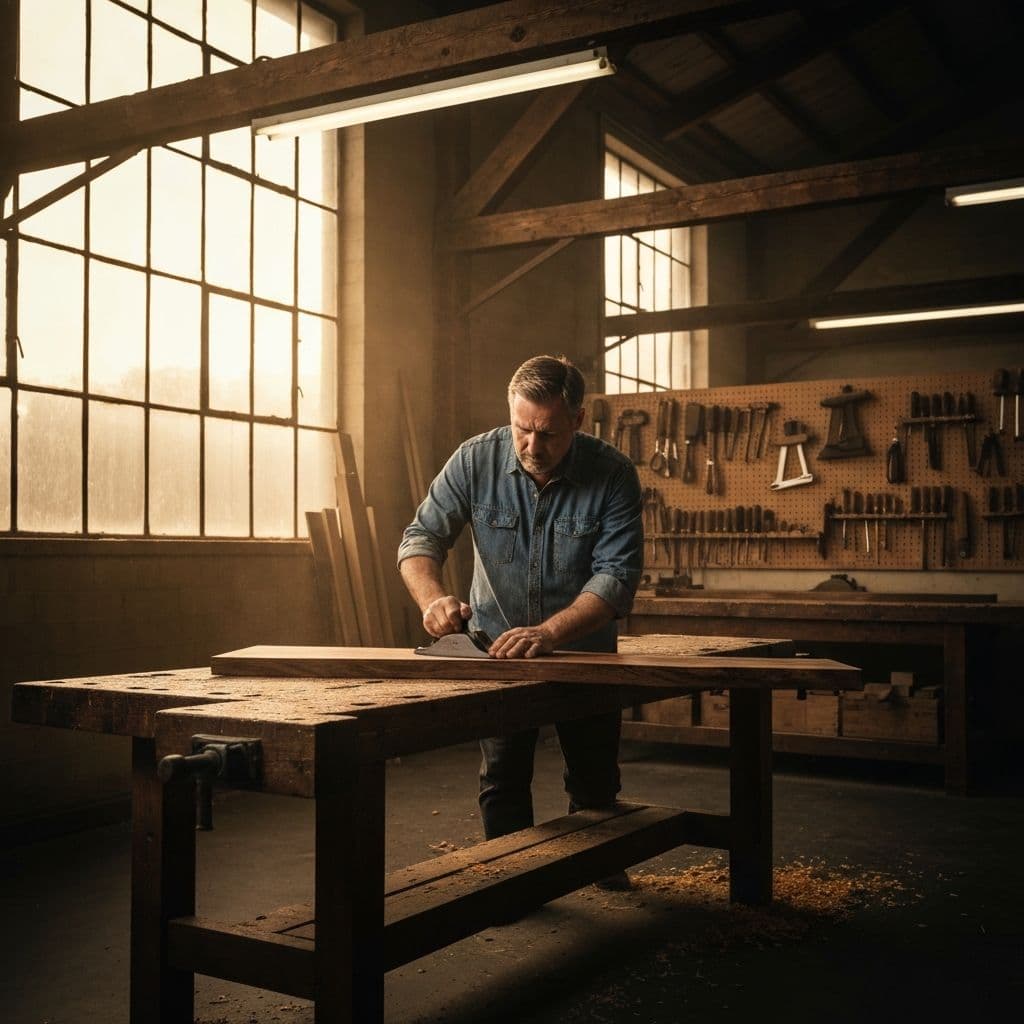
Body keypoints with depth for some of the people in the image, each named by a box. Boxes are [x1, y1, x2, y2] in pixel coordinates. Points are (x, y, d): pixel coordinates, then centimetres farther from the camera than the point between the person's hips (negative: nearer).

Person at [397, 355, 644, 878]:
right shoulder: (475, 459, -15)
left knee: (595, 781, 12)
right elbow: (421, 536, -12)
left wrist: (548, 633, -39)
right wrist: (433, 599, -33)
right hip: (496, 644, 1)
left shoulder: (613, 473, -19)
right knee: (502, 777, 4)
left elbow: (617, 575, -24)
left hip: (584, 648, 0)